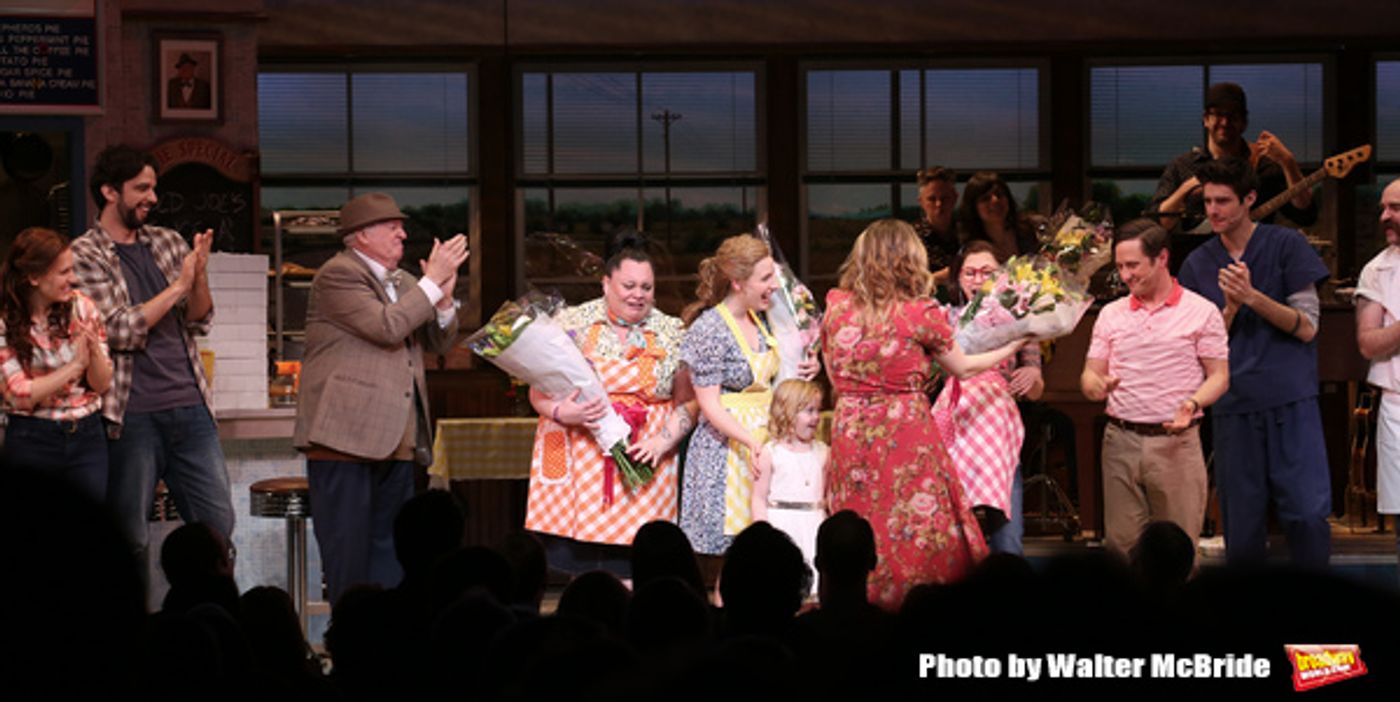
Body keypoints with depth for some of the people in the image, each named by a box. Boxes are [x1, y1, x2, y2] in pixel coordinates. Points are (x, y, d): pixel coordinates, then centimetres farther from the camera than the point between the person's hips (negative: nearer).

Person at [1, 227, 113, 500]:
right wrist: (76, 365, -18)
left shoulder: (81, 307, -1)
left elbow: (102, 385, 2)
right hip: (31, 442, -2)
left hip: (87, 436, 3)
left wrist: (95, 351, -18)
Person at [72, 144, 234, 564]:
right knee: (128, 542, 1)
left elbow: (200, 322, 11)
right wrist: (178, 286, -12)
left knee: (218, 524, 5)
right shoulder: (85, 256, -4)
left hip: (190, 406, 5)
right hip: (133, 415, -5)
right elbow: (119, 331, -14)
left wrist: (200, 275, -8)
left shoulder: (168, 243, 12)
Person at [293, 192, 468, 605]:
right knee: (348, 554, -5)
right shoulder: (339, 274, -8)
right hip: (346, 433, -9)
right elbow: (386, 326, -20)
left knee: (391, 549, 9)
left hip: (396, 440, 9)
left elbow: (439, 342, 18)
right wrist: (431, 282, -13)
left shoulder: (401, 282, 19)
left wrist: (444, 297, 0)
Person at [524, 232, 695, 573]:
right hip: (578, 461, 0)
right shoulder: (572, 323, 5)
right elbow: (538, 391, 5)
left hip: (643, 465, 0)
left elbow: (688, 403, 9)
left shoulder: (672, 334, 8)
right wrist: (560, 413, -15)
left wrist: (662, 442, -6)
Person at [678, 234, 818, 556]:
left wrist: (802, 370, 9)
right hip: (726, 449, -8)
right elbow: (710, 404, -15)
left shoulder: (759, 321, 11)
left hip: (763, 439, 8)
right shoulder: (709, 330, -13)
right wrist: (751, 441, -27)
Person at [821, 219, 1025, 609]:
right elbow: (962, 368, 10)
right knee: (918, 537, 1)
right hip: (906, 436, -3)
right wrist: (1013, 346, 24)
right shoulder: (920, 314, -6)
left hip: (851, 434, 3)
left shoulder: (836, 306, 2)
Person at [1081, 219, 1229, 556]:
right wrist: (1097, 385, -12)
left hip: (1176, 443, -3)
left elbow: (1219, 376, 2)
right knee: (1121, 543, 1)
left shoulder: (1201, 312, 3)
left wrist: (1193, 403, -18)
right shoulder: (1111, 314, 13)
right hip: (1121, 440, 3)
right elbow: (1090, 374, 13)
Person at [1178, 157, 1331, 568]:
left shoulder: (1286, 246, 2)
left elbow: (1307, 328, -3)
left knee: (1308, 514, -10)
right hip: (1234, 408, 2)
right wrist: (1230, 307, -10)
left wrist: (1252, 296, -15)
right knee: (1241, 528, 2)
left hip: (1292, 402, -2)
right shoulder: (1197, 265, 10)